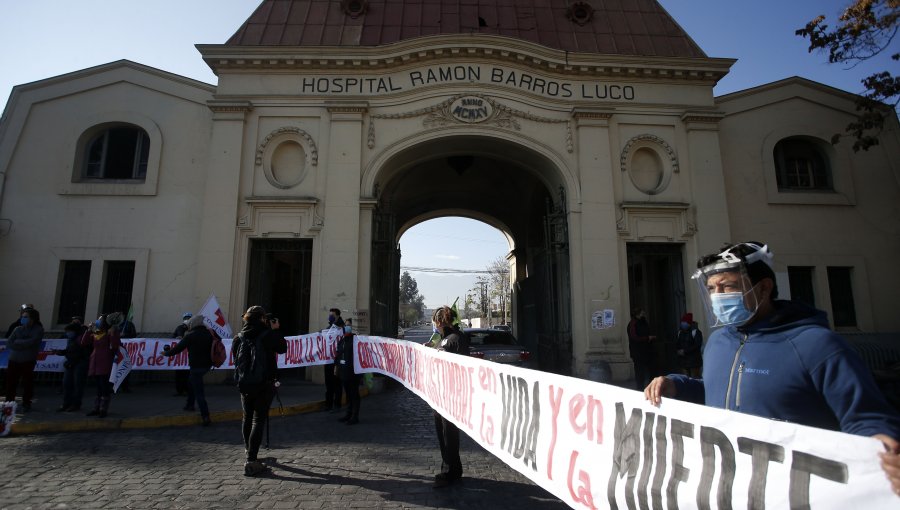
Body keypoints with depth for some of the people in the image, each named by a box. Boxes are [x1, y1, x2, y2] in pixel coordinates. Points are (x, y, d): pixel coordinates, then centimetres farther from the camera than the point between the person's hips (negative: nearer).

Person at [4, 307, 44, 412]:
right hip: (14, 360, 4)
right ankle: (8, 403, 16)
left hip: (28, 361, -3)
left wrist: (17, 342, -6)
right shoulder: (17, 329, 9)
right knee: (10, 383, 4)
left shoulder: (38, 330, -1)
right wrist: (24, 344, -12)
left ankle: (26, 404, 12)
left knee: (27, 383, 2)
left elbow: (32, 342, -16)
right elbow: (8, 344, 0)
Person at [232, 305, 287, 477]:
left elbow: (236, 358, 14)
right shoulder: (268, 334, -12)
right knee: (259, 420, -2)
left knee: (247, 417, 22)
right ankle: (251, 461, -7)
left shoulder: (239, 337, 2)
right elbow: (282, 348, 3)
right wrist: (276, 331, 9)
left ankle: (248, 449, 43)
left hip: (244, 384, 5)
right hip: (264, 385, -5)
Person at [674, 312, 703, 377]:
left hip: (694, 360, -5)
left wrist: (685, 351, -18)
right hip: (683, 361, 6)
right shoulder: (680, 332, 12)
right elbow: (676, 344, 16)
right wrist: (678, 351, -5)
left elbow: (697, 345, -16)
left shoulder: (696, 332, -7)